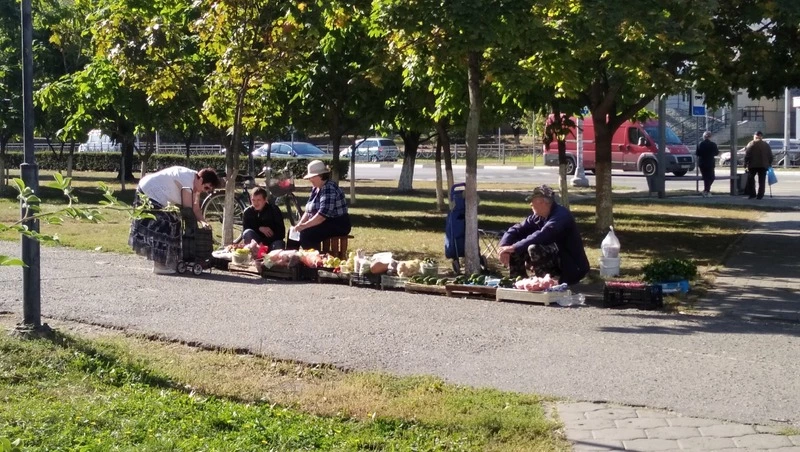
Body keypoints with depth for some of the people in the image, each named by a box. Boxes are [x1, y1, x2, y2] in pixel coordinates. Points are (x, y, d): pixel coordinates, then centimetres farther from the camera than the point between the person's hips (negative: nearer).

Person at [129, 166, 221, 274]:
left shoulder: (195, 184, -1)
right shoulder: (188, 179, -30)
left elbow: (195, 208, -5)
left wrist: (203, 222, -22)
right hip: (148, 192, -10)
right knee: (161, 227, -12)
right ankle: (160, 265, -8)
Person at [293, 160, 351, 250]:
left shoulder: (329, 189, -20)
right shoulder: (316, 189, 11)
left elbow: (322, 215, -28)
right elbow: (308, 211, 15)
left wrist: (304, 226, -26)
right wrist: (299, 225, -1)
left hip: (337, 226, -10)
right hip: (325, 224, 10)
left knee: (306, 234, -29)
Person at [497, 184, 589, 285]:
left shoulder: (561, 215, -21)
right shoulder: (539, 217, 3)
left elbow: (541, 236, -35)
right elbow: (515, 230, 1)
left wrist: (514, 247, -33)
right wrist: (504, 248, -18)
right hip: (554, 262, 8)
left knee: (534, 249, -30)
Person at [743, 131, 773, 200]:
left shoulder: (750, 144, -3)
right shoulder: (766, 145, 8)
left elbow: (747, 156, -8)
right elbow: (770, 156, 9)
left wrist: (745, 165, -5)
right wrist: (769, 164, 16)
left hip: (753, 165, -3)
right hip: (763, 165, 3)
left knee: (750, 179, 10)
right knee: (761, 181, 6)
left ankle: (752, 194, 4)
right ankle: (760, 195, 3)